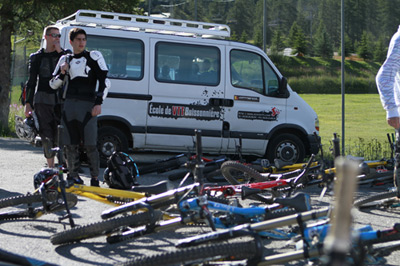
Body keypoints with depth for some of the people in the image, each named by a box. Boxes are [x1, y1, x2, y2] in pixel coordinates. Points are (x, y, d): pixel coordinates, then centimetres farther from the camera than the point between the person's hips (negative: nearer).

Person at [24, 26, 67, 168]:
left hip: (61, 99, -1)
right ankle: (50, 168, 6)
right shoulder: (37, 57, 12)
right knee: (47, 135, -1)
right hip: (42, 100, 1)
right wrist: (28, 102, 6)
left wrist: (60, 51, -9)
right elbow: (31, 81, 12)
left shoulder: (64, 54, 11)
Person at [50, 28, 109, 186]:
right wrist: (62, 73, -1)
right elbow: (53, 85, 19)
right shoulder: (65, 60, 17)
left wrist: (99, 103, -8)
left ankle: (95, 178, 0)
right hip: (69, 105, 4)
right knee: (70, 144, 4)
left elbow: (104, 81, 1)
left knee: (90, 145, -8)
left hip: (88, 106, -4)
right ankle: (73, 175, 14)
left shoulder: (94, 57, 6)